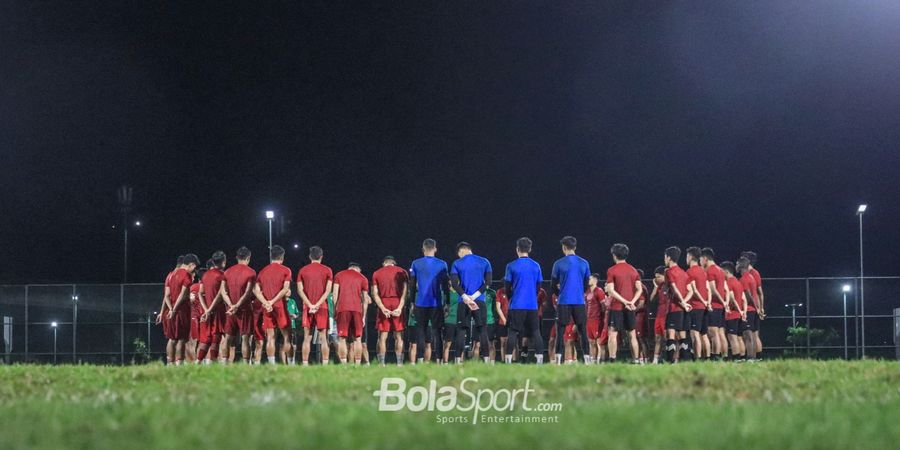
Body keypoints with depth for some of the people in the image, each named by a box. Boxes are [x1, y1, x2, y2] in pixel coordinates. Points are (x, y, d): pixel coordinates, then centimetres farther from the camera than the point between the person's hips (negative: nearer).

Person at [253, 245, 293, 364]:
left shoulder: (262, 272, 12)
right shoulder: (285, 270, 0)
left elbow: (256, 291, 1)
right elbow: (285, 289, -12)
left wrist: (266, 303, -9)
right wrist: (274, 301, -12)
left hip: (266, 308, 3)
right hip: (280, 306, -3)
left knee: (270, 337, 1)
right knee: (286, 336, 5)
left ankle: (271, 364, -5)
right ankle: (289, 363, 1)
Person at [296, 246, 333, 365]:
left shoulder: (302, 270, 7)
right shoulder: (327, 270, 3)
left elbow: (300, 290, -2)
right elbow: (328, 290, -7)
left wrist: (310, 305, -8)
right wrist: (317, 305, -10)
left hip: (307, 307, 1)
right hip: (322, 306, -1)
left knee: (307, 338, 2)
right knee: (323, 338, 1)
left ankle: (305, 365, -2)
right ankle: (325, 364, -5)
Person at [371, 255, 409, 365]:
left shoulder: (376, 274, 9)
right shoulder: (402, 272, 8)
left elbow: (375, 294, -1)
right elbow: (405, 292, -2)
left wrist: (383, 309, -8)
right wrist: (400, 308, -9)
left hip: (383, 305, 0)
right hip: (397, 304, 0)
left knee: (382, 337, 2)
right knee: (398, 337, 4)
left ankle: (381, 364, -3)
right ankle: (399, 364, -1)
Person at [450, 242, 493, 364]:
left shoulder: (457, 264, 3)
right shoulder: (484, 262, 8)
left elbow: (454, 284, -7)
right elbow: (488, 282, -1)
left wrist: (466, 298, -12)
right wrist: (474, 297, -8)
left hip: (463, 302, -1)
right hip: (480, 302, 1)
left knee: (461, 331, 4)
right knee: (482, 331, 4)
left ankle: (458, 360, 0)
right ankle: (486, 359, -3)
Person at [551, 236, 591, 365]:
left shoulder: (559, 264, -4)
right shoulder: (584, 263, 4)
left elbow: (553, 284, 3)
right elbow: (586, 284, 11)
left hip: (564, 301, -2)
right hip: (580, 301, 2)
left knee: (560, 330, 2)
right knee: (582, 330, 7)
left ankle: (558, 358, -4)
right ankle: (586, 357, 3)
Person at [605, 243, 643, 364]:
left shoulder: (611, 271, -6)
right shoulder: (633, 270, 9)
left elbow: (610, 290, -13)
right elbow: (639, 289, 3)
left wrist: (625, 301, -13)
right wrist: (632, 302, -5)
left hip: (616, 307, -4)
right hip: (630, 308, 4)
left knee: (613, 334, -2)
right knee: (632, 335, 10)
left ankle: (612, 360, -9)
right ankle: (636, 360, 7)